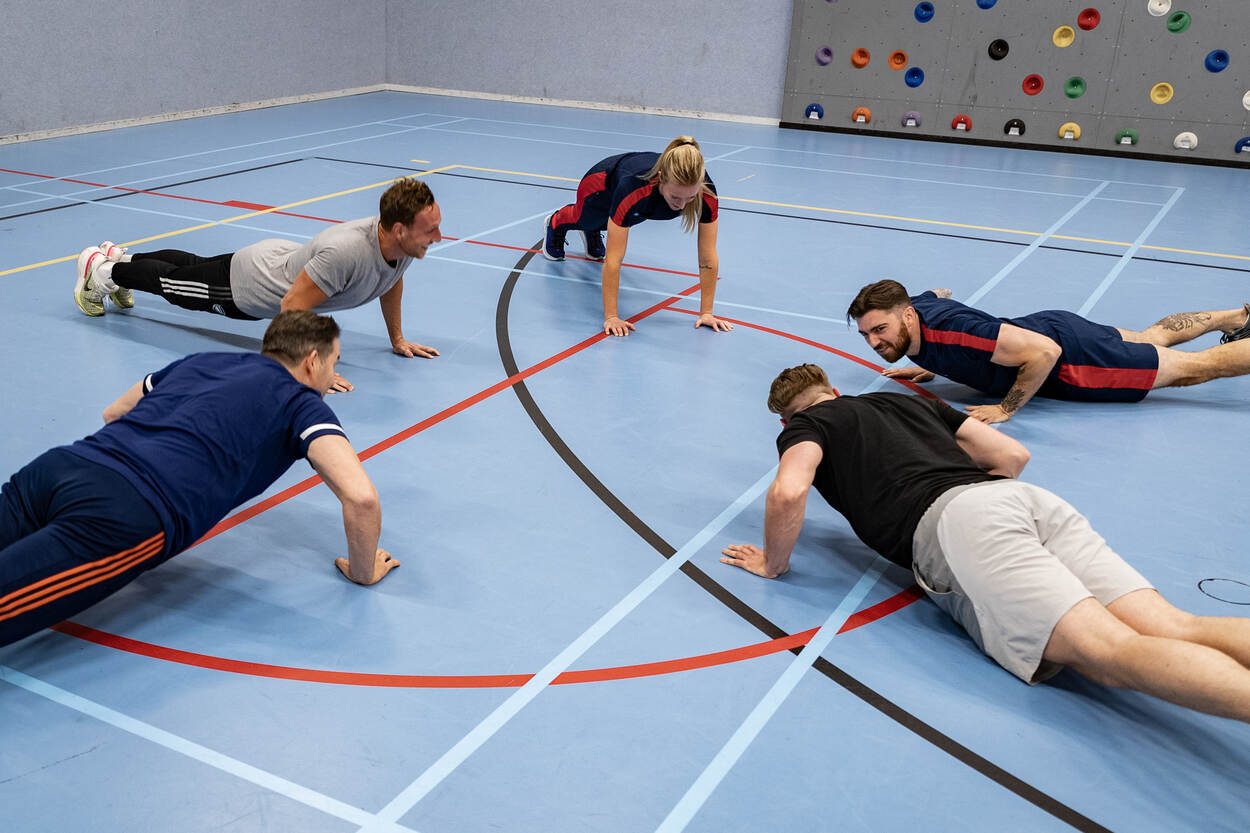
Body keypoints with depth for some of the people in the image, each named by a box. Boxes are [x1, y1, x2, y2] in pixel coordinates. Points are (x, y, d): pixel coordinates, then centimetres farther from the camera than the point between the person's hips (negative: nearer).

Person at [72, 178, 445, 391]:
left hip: (282, 258, 7)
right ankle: (102, 269, 46)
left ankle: (122, 258, 56)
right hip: (246, 287, -7)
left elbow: (390, 283, 2)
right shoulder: (345, 252, -47)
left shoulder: (402, 244, -21)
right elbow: (292, 307, -40)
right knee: (170, 282, 21)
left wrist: (398, 339, 5)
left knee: (192, 265, 32)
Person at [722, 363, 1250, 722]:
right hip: (1026, 497, 6)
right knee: (1170, 629, -10)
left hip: (949, 524, -6)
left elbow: (788, 492, -3)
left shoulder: (806, 424, 20)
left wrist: (774, 563, 14)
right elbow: (1013, 455, 32)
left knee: (1112, 653, -23)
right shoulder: (910, 402, 38)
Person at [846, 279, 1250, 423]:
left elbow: (1044, 351, -40)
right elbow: (942, 293, 13)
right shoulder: (917, 304, -14)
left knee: (1199, 365, 9)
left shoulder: (949, 333, -39)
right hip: (1047, 324, 9)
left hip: (1070, 355, -9)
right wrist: (932, 365, 5)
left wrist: (1006, 410, -34)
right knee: (1152, 337, 33)